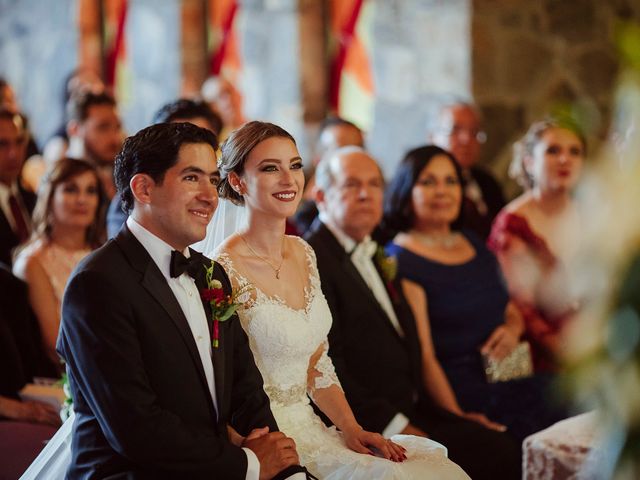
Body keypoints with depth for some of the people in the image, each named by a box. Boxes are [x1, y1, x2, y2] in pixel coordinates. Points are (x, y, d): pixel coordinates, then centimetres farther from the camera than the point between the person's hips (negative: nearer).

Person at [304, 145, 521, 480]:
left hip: (413, 412, 9)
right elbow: (327, 366, -17)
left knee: (504, 452, -9)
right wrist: (395, 428, -18)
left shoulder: (376, 258, 21)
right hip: (368, 428, -8)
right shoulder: (312, 260, -10)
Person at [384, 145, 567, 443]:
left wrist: (513, 330, 3)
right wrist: (458, 420, -18)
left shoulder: (475, 245, 17)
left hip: (520, 384, 7)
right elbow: (423, 355, -11)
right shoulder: (402, 262, -5)